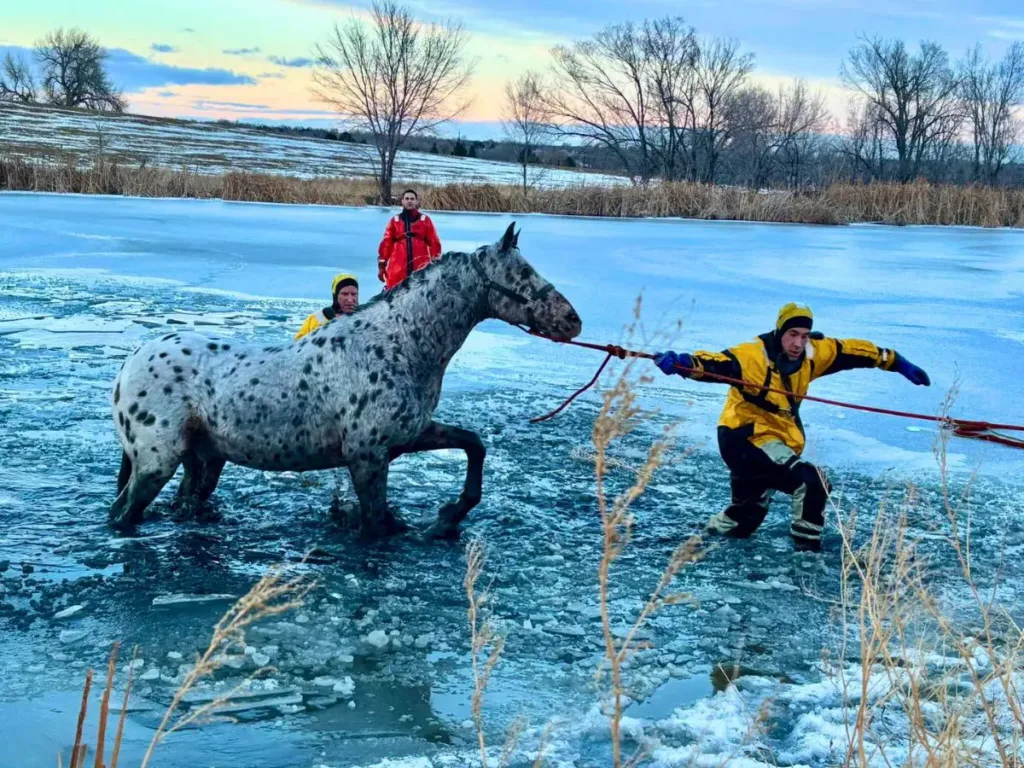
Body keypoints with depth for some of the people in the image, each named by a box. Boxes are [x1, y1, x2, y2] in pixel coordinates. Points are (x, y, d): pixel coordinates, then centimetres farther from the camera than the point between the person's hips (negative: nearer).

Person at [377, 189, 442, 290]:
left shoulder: (425, 220, 11)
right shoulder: (394, 221, 12)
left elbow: (434, 243, 8)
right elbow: (386, 244, 11)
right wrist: (382, 265, 6)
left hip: (421, 268, 0)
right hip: (398, 268, 0)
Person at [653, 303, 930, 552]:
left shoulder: (812, 354, -2)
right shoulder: (754, 356, -23)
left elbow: (852, 351, 8)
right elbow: (716, 363, -37)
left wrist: (896, 362, 13)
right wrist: (682, 363, -56)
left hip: (776, 439, 8)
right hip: (746, 437, -8)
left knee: (746, 516, 18)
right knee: (810, 481, -21)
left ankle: (711, 533, 45)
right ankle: (807, 547, -5)